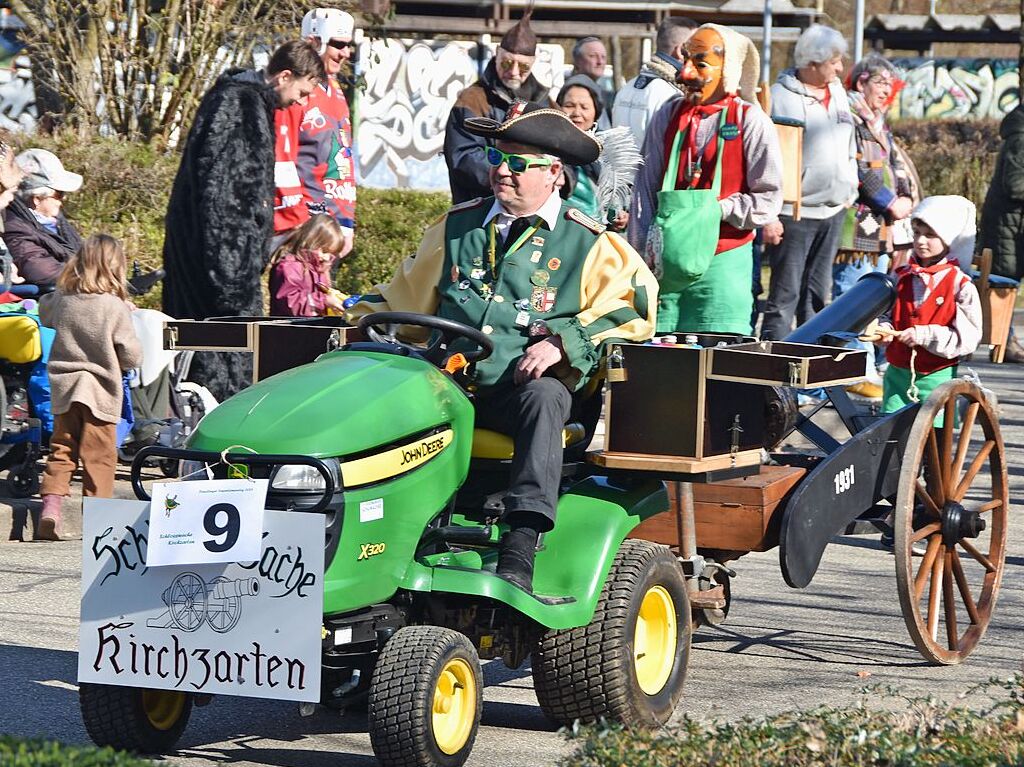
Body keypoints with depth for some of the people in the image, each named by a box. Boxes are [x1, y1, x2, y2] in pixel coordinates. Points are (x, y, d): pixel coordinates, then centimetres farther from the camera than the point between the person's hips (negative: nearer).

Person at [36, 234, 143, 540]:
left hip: (64, 388, 4)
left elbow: (44, 314, 23)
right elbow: (132, 356, -10)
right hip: (100, 390, -4)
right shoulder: (115, 308, -15)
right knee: (99, 456, 3)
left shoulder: (62, 300, -1)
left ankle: (50, 503, -3)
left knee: (61, 449, 12)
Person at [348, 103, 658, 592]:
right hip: (449, 382, 3)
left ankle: (520, 549, -49)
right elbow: (403, 294, 32)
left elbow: (633, 307, -1)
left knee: (544, 397, -40)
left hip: (528, 384, -3)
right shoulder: (458, 228, 21)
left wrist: (564, 342, -12)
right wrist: (359, 323, 17)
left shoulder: (586, 244, 8)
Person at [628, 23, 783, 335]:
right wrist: (641, 258, 1)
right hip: (664, 264, 3)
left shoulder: (750, 121, -3)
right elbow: (645, 189, 9)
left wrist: (714, 210, -14)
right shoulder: (669, 116, 9)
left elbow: (768, 201, -6)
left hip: (723, 263, -3)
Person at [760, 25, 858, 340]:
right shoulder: (781, 97, -10)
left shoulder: (837, 91, 12)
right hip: (794, 213, -7)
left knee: (818, 296, 11)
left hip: (833, 210, 7)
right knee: (785, 296, -7)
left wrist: (850, 188, 18)